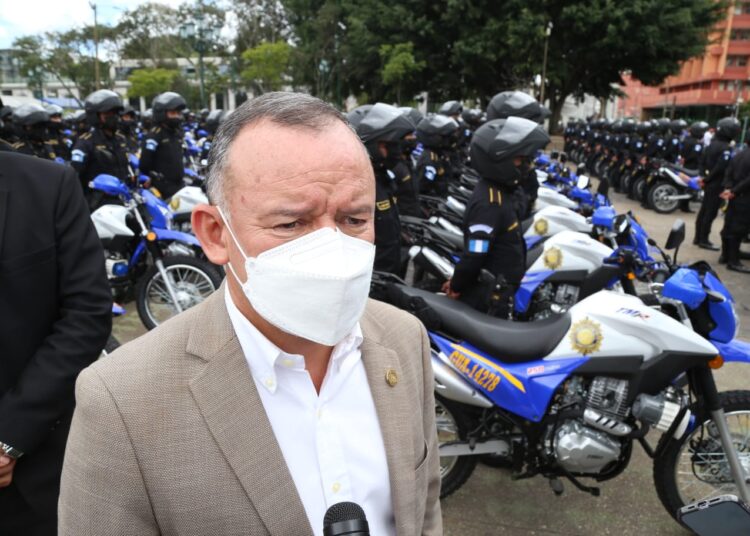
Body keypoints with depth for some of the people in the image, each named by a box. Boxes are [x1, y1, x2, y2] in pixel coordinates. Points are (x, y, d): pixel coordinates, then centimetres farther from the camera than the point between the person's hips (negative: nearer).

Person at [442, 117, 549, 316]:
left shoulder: (495, 190, 7)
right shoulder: (489, 203, -25)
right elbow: (473, 256, -28)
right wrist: (457, 287, -12)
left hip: (496, 294, 10)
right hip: (489, 303, -10)